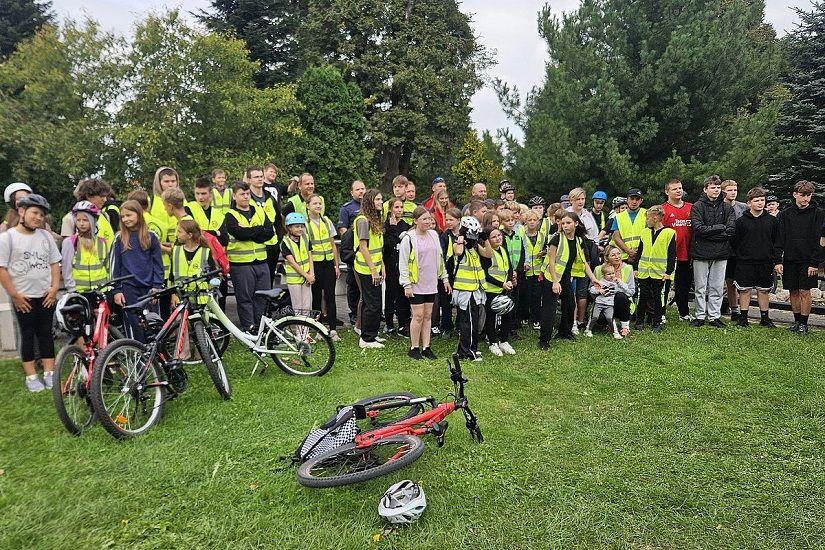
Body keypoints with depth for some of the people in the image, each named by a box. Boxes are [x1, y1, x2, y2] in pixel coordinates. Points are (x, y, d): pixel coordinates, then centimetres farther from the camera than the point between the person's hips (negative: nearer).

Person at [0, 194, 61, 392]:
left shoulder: (46, 236, 8)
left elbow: (55, 263, 11)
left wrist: (55, 287, 1)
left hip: (46, 296, 3)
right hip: (23, 298, -3)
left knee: (46, 334, 9)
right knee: (27, 335, 5)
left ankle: (49, 373, 16)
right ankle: (31, 376, 13)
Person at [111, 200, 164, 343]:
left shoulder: (151, 237, 6)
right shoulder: (119, 239, 6)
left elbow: (158, 263, 6)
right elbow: (115, 266, 7)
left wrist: (157, 286, -2)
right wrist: (116, 290, 1)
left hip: (149, 288, 0)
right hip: (128, 288, 0)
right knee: (135, 325, -2)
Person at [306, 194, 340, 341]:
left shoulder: (327, 221, 9)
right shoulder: (305, 224, -3)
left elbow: (333, 245, 12)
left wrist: (337, 265, 8)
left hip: (329, 263, 3)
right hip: (314, 264, -3)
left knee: (330, 296, 0)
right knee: (316, 297, 4)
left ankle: (333, 330, 2)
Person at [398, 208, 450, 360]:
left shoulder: (434, 235, 8)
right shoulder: (408, 238, -10)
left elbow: (440, 258, 16)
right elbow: (403, 264, -9)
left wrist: (445, 278, 14)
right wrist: (407, 285, -13)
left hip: (431, 284, 5)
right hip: (416, 284, -5)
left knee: (428, 315, 9)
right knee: (418, 315, -2)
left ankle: (426, 347, 17)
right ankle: (414, 348, 11)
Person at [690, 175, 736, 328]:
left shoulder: (727, 208, 9)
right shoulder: (697, 206, 0)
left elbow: (731, 229, -3)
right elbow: (698, 228, -13)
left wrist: (709, 232, -10)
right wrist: (720, 228, -10)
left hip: (721, 253, 3)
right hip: (701, 252, -2)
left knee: (717, 288, 7)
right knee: (700, 288, 4)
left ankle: (714, 316, 15)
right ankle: (700, 316, 13)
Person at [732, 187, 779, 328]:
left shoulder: (772, 220, 6)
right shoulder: (741, 221, -1)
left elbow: (777, 242, 10)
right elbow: (734, 242, 1)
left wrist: (775, 260, 4)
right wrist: (740, 256, -2)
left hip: (765, 263, 2)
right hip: (745, 263, -2)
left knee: (763, 291, 9)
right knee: (744, 290, 2)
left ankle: (765, 318, 19)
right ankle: (743, 318, 11)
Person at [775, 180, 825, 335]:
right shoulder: (785, 214, 5)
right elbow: (779, 239, 3)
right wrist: (778, 261, -3)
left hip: (808, 261, -2)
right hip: (789, 260, 3)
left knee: (804, 291, -2)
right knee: (794, 291, 8)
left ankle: (804, 323, 9)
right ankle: (797, 320, 21)